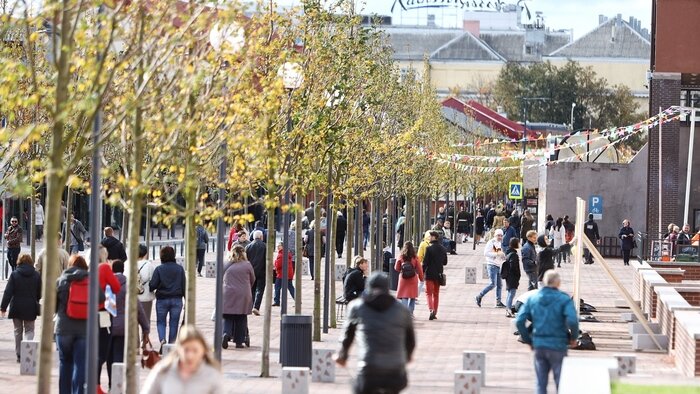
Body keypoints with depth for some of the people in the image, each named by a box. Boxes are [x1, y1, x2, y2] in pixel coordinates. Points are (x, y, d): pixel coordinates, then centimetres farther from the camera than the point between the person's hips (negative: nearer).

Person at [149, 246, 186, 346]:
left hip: (162, 300, -2)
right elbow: (184, 285, 3)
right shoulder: (180, 268, 1)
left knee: (161, 322, 9)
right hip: (177, 299, 2)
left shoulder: (159, 269, -6)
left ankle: (162, 339, -15)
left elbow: (153, 285, -9)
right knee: (174, 323, 9)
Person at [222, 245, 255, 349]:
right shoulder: (247, 265, -1)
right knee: (241, 318, 8)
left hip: (228, 294, 1)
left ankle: (226, 333, -19)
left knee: (227, 318, 7)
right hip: (243, 295, -1)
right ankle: (239, 341, 10)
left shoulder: (226, 265, 3)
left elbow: (221, 278, 10)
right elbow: (252, 280, 9)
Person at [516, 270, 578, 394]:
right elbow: (572, 321, -22)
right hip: (558, 346, -3)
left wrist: (528, 340, 8)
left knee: (541, 383, 12)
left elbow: (519, 321, -2)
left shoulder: (532, 299, 3)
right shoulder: (564, 299, -9)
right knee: (561, 382, 7)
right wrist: (573, 337, -4)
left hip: (538, 346, 4)